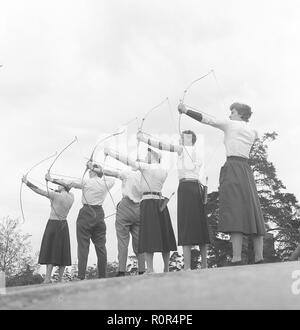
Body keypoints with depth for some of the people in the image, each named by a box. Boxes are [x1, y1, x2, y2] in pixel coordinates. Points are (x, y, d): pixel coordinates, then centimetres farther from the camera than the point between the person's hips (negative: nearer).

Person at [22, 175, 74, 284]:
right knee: (62, 252, 7)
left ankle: (47, 278, -9)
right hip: (64, 225, 5)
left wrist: (26, 182, -6)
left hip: (53, 225, -5)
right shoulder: (71, 197, 2)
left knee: (50, 251, -2)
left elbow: (38, 190, -14)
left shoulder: (55, 195, -14)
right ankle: (60, 279, 6)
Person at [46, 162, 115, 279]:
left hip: (86, 213, -4)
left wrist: (52, 180, 10)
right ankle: (102, 276, 6)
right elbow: (113, 179, 29)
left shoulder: (85, 182, -3)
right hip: (99, 214, 4)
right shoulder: (106, 183, 7)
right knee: (100, 246, 6)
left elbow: (67, 183, -2)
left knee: (83, 245, -4)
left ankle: (81, 276, -9)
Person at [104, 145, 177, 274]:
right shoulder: (164, 171, 11)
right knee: (164, 236, 9)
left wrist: (110, 152, 2)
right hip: (161, 203, 7)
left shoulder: (147, 167, -6)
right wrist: (140, 167, 24)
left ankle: (150, 270, -10)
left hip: (148, 202, -7)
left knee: (148, 237, -7)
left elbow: (129, 161, -6)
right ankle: (166, 269, 15)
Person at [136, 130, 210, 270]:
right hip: (198, 187, 8)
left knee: (186, 227, -11)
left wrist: (145, 139, 2)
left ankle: (187, 267, -15)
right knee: (200, 226, 8)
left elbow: (164, 146, -2)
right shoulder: (197, 155, 24)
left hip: (186, 187, -8)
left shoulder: (185, 149, 2)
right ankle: (204, 265, 10)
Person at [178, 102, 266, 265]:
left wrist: (186, 111, 9)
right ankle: (259, 258, 2)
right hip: (247, 171, 7)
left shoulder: (230, 125, 3)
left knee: (234, 211, -14)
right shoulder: (252, 132, 18)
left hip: (233, 167, -7)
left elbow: (206, 119, 3)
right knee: (251, 210, 4)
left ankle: (237, 259, -21)